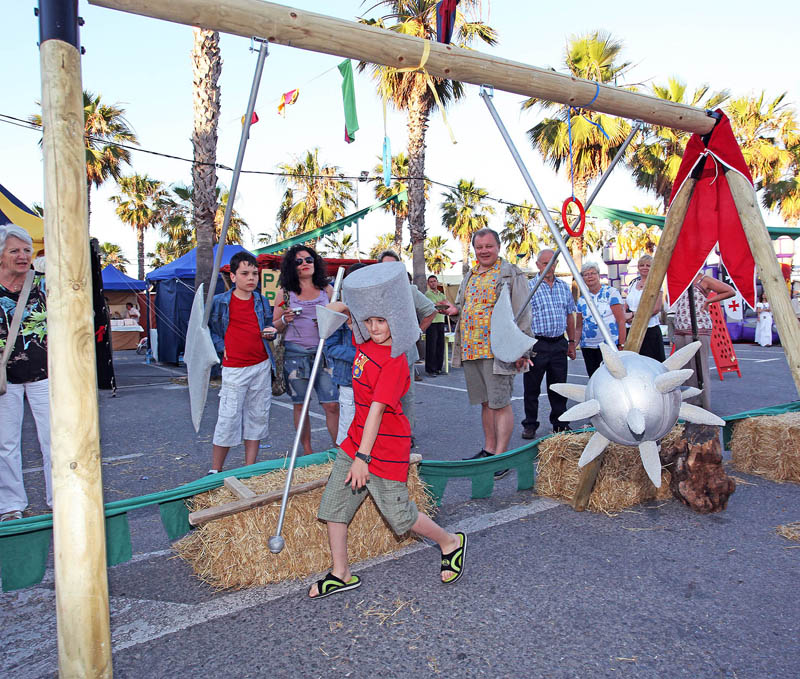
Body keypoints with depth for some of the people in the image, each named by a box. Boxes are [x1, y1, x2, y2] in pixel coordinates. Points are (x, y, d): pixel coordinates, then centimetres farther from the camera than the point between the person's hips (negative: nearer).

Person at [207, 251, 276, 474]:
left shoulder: (262, 301, 8)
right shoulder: (220, 302, -4)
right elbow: (206, 328, 5)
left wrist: (272, 332, -2)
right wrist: (221, 346, -7)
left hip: (261, 366, 5)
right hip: (234, 369, -4)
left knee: (257, 417, 9)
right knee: (229, 418, -3)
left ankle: (249, 470, 21)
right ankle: (215, 470, 13)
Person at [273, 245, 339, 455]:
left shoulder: (327, 289, 10)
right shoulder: (284, 292, 7)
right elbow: (275, 327, 10)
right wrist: (285, 320, -11)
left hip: (323, 352, 0)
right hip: (295, 353, 0)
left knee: (332, 405, -6)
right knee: (300, 405, 7)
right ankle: (307, 451, 19)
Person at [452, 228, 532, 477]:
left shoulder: (511, 274, -3)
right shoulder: (470, 276, 18)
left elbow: (522, 314, -8)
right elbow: (461, 307, 31)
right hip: (470, 350, 7)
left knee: (500, 403, -4)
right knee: (486, 402, 14)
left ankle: (500, 456, 1)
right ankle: (488, 449, 25)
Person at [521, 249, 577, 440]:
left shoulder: (564, 287, 12)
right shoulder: (528, 287, -5)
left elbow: (570, 316, 18)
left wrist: (571, 342, 14)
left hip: (559, 344, 4)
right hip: (537, 344, -4)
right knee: (532, 387, 4)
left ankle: (560, 423, 24)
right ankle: (530, 425, 16)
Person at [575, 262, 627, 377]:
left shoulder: (611, 292, 0)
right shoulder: (582, 300, 13)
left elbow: (621, 321, -5)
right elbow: (579, 327, 13)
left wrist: (621, 345, -13)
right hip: (587, 347, 5)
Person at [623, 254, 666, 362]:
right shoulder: (633, 283, 15)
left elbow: (656, 308, -13)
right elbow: (626, 306, 19)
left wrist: (633, 315, -14)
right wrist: (625, 316, -4)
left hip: (650, 330, -5)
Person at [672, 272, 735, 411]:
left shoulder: (703, 280, -2)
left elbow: (730, 291, 0)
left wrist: (708, 301, -4)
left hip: (699, 331, -7)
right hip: (679, 331, 7)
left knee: (700, 369, -6)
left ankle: (704, 408, 0)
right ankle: (687, 404, 16)